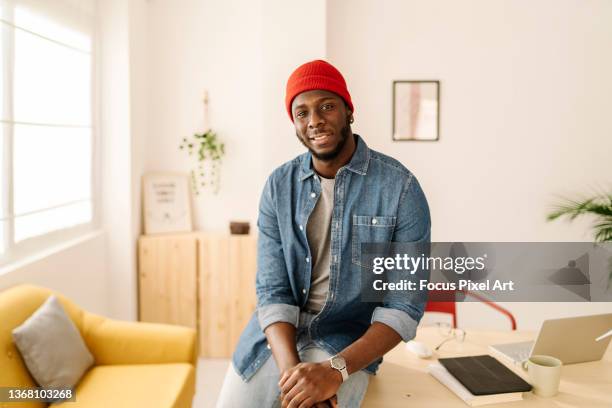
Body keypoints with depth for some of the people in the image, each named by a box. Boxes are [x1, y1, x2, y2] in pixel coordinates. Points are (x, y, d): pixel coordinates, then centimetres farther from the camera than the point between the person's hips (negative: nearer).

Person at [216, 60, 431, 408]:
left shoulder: (400, 187, -12)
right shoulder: (279, 186, -1)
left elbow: (406, 305, -12)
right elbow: (273, 290, -4)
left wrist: (336, 370, -24)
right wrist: (291, 368, -21)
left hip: (348, 341, -3)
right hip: (277, 333, 3)